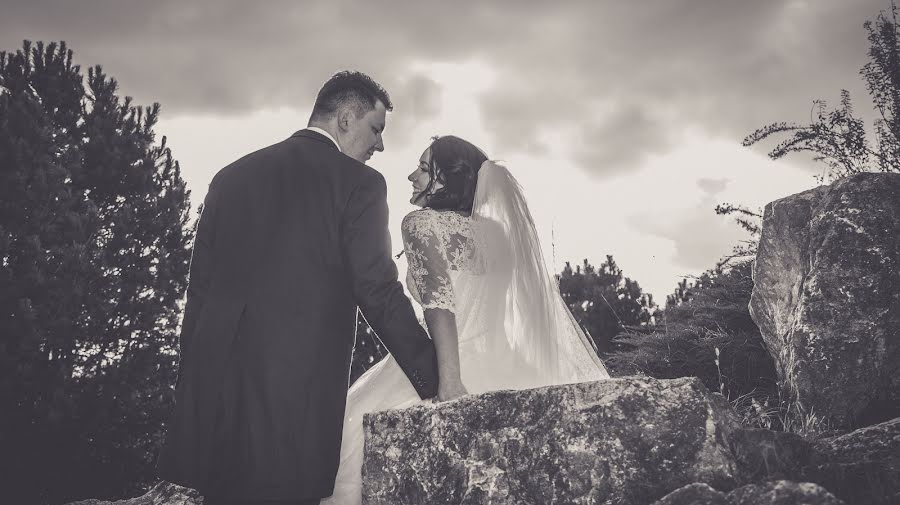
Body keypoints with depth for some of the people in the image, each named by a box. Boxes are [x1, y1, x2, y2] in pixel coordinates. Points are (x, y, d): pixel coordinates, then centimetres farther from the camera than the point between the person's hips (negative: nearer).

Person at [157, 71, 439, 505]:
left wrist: (193, 382, 17)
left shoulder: (231, 176, 13)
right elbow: (378, 292, -7)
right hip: (299, 388, -5)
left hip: (215, 381, 5)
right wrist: (436, 381, -1)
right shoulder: (358, 182, -2)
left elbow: (199, 287, 12)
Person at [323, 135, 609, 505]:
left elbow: (439, 299, -18)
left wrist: (450, 381, -26)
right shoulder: (494, 231, 17)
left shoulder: (422, 221, -2)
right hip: (506, 370, 7)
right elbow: (544, 310, 17)